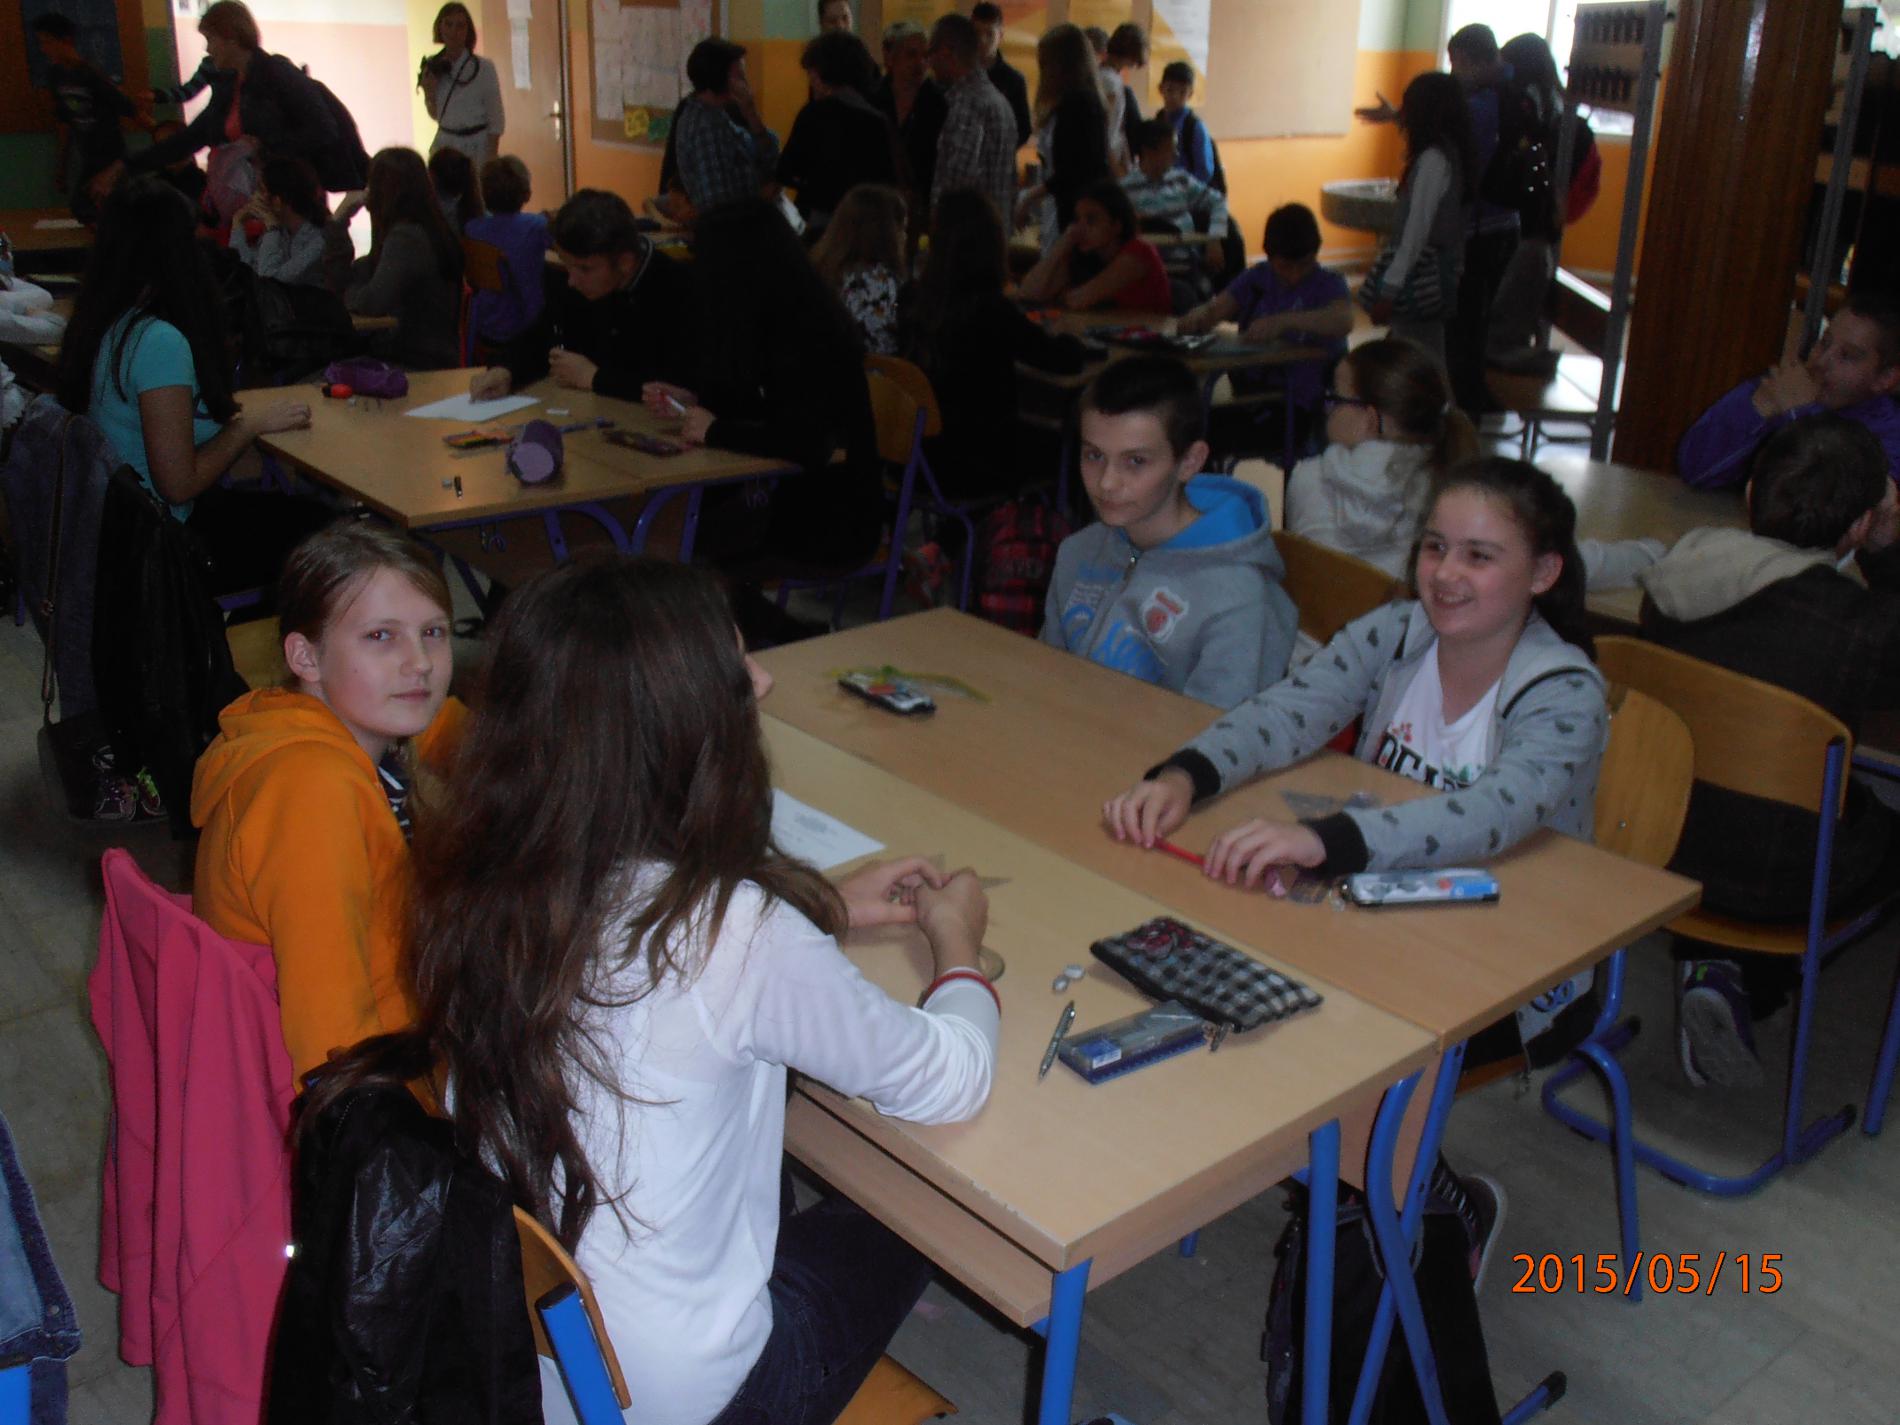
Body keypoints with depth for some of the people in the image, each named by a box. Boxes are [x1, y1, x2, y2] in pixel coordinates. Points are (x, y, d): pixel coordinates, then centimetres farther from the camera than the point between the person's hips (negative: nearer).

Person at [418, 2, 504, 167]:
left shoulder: (484, 67, -5)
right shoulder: (433, 66, 5)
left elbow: (496, 120, -4)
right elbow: (436, 115, 16)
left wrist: (491, 160, -11)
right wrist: (428, 92, -3)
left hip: (476, 147, -3)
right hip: (444, 145, 4)